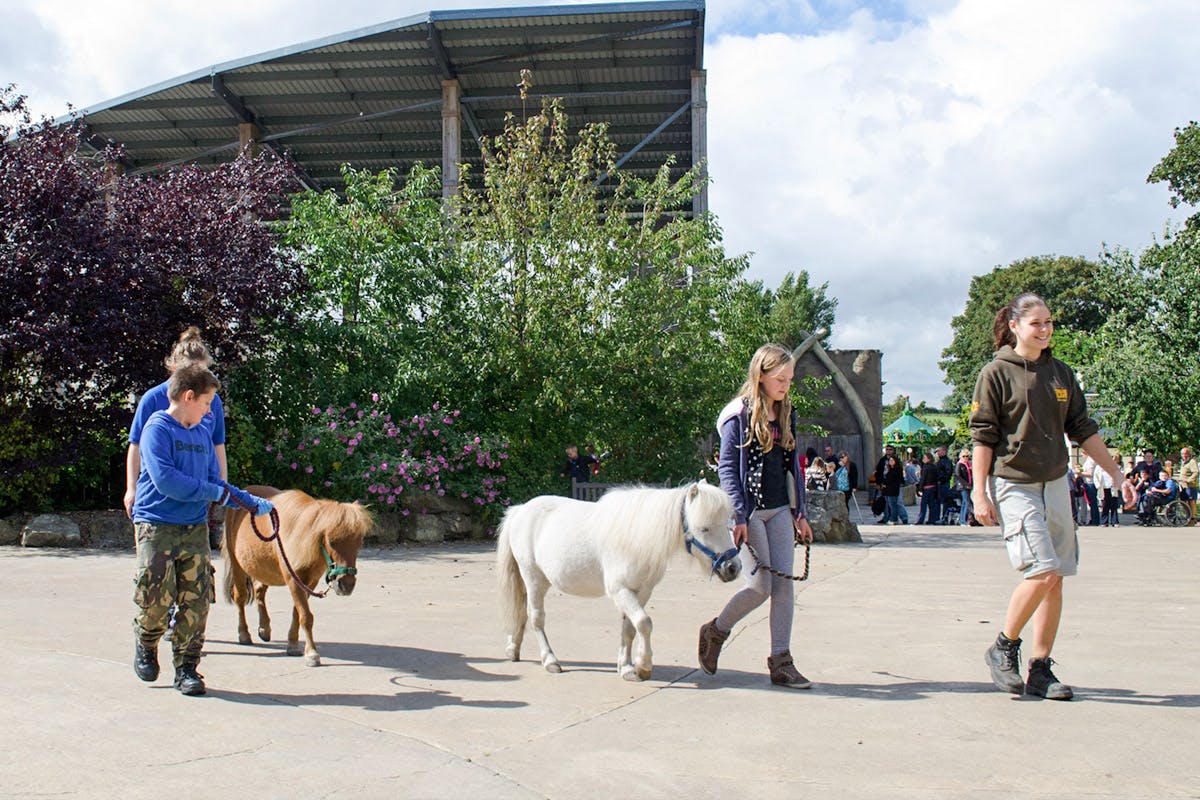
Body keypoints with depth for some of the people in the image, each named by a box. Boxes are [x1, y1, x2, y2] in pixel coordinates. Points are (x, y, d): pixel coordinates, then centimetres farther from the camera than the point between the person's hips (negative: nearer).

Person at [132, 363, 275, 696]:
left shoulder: (203, 434, 13)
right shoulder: (157, 428, -8)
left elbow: (216, 483, 19)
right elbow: (165, 480, -18)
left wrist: (252, 502, 12)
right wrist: (214, 492, -12)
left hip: (195, 529, 6)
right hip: (157, 527, -6)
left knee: (196, 602, 2)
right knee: (157, 599, -3)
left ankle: (186, 668, 13)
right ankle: (145, 645, 27)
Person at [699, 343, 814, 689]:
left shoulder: (786, 414, 11)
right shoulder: (739, 415, -8)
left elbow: (793, 465, 17)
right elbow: (727, 468, -9)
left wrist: (799, 513, 13)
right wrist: (738, 516, -15)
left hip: (780, 511, 6)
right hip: (749, 511, -6)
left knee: (784, 584, 1)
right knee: (760, 586, -6)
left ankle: (781, 662, 7)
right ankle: (715, 631, 19)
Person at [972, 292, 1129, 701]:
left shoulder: (1061, 374, 11)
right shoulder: (996, 373, -5)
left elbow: (1083, 430, 17)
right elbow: (982, 437, -7)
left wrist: (1116, 472, 14)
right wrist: (979, 493, -11)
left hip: (1056, 484, 6)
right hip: (1014, 485, -6)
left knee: (1054, 579, 4)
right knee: (1042, 571, -15)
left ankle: (1040, 670, 12)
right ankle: (1003, 648, 5)